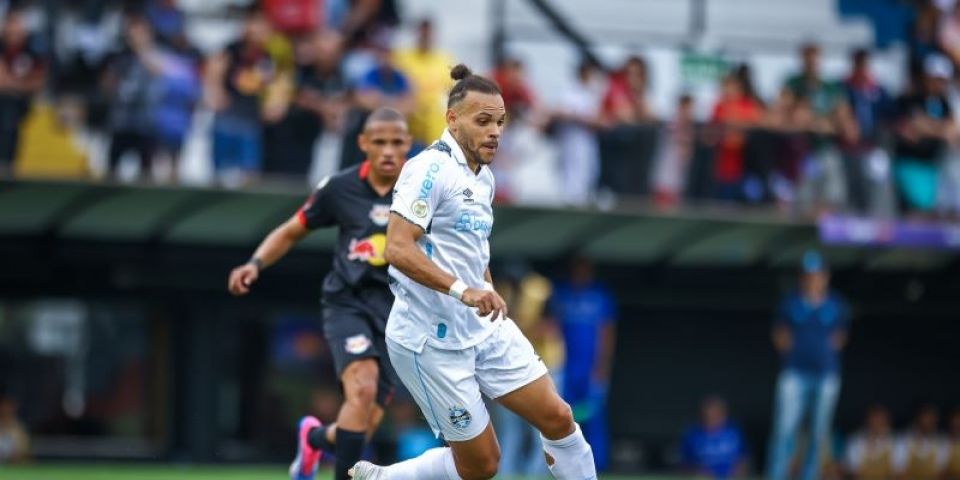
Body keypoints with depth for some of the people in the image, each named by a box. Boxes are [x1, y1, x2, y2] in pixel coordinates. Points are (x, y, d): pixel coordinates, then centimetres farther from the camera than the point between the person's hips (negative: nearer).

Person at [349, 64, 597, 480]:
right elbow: (398, 250, -26)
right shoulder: (431, 169, -16)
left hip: (487, 331, 8)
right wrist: (462, 290, -35)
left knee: (557, 418, 1)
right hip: (433, 341, -8)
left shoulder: (484, 178, 12)